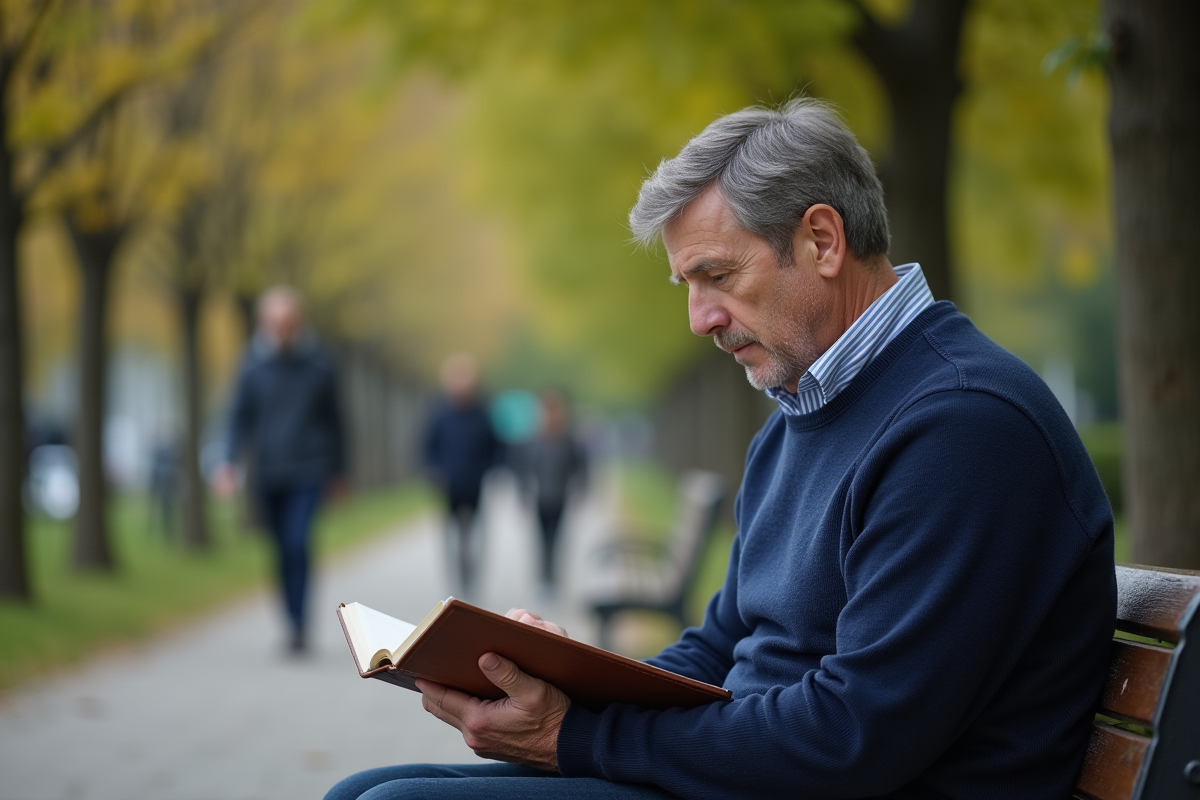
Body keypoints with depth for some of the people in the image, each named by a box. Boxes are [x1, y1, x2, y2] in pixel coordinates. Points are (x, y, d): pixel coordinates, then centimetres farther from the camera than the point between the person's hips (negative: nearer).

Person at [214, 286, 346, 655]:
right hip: (267, 475, 2)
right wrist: (229, 462, -11)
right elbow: (241, 417, 3)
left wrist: (337, 472, 12)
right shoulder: (253, 365, 0)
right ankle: (295, 626, 21)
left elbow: (332, 419, 7)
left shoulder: (319, 363, -2)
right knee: (283, 551, 9)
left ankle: (298, 624, -18)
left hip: (307, 473, -2)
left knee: (298, 544, -18)